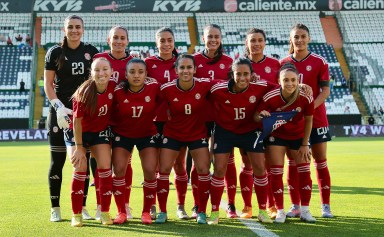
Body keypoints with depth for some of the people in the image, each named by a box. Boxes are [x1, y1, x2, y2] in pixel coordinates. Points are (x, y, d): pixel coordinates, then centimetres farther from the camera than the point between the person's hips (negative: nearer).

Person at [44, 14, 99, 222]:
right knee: (57, 160, 0)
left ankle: (82, 207, 12)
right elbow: (48, 84, -1)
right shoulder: (55, 52, 0)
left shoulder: (91, 51, 6)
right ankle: (55, 208, 8)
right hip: (60, 111, -2)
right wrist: (59, 107, -13)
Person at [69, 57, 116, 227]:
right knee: (80, 168, -12)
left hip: (100, 132, 3)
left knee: (105, 167, -6)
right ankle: (76, 215, 0)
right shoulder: (84, 92, -25)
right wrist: (79, 147, -17)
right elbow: (77, 120, -19)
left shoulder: (113, 87, -16)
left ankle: (105, 213, 5)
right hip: (78, 132, -3)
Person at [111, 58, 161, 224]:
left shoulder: (154, 87, -19)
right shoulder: (118, 92, -19)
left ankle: (146, 211, 8)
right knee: (119, 170, -9)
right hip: (122, 134, 0)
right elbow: (111, 115, -6)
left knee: (150, 170, -8)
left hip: (148, 134, 0)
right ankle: (121, 212, 4)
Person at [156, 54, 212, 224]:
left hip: (197, 133, 0)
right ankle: (162, 212, 11)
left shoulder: (205, 85, -18)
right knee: (164, 169, -3)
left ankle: (202, 212, 11)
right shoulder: (167, 89, -18)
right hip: (172, 133, 0)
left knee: (203, 169, -5)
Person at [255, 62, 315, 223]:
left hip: (298, 136, 2)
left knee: (304, 171, 2)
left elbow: (308, 121, -7)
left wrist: (305, 144, -2)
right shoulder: (270, 97, -28)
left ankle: (305, 211, 14)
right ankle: (280, 211, 6)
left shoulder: (306, 98, -24)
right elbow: (256, 117, -18)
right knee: (276, 172, -5)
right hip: (276, 135, -2)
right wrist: (262, 116, -43)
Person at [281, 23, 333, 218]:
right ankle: (295, 206, 11)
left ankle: (326, 206, 9)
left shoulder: (319, 62, -2)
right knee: (292, 163, 3)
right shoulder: (283, 63, 5)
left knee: (320, 162, 2)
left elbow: (325, 90, -6)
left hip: (316, 118, -2)